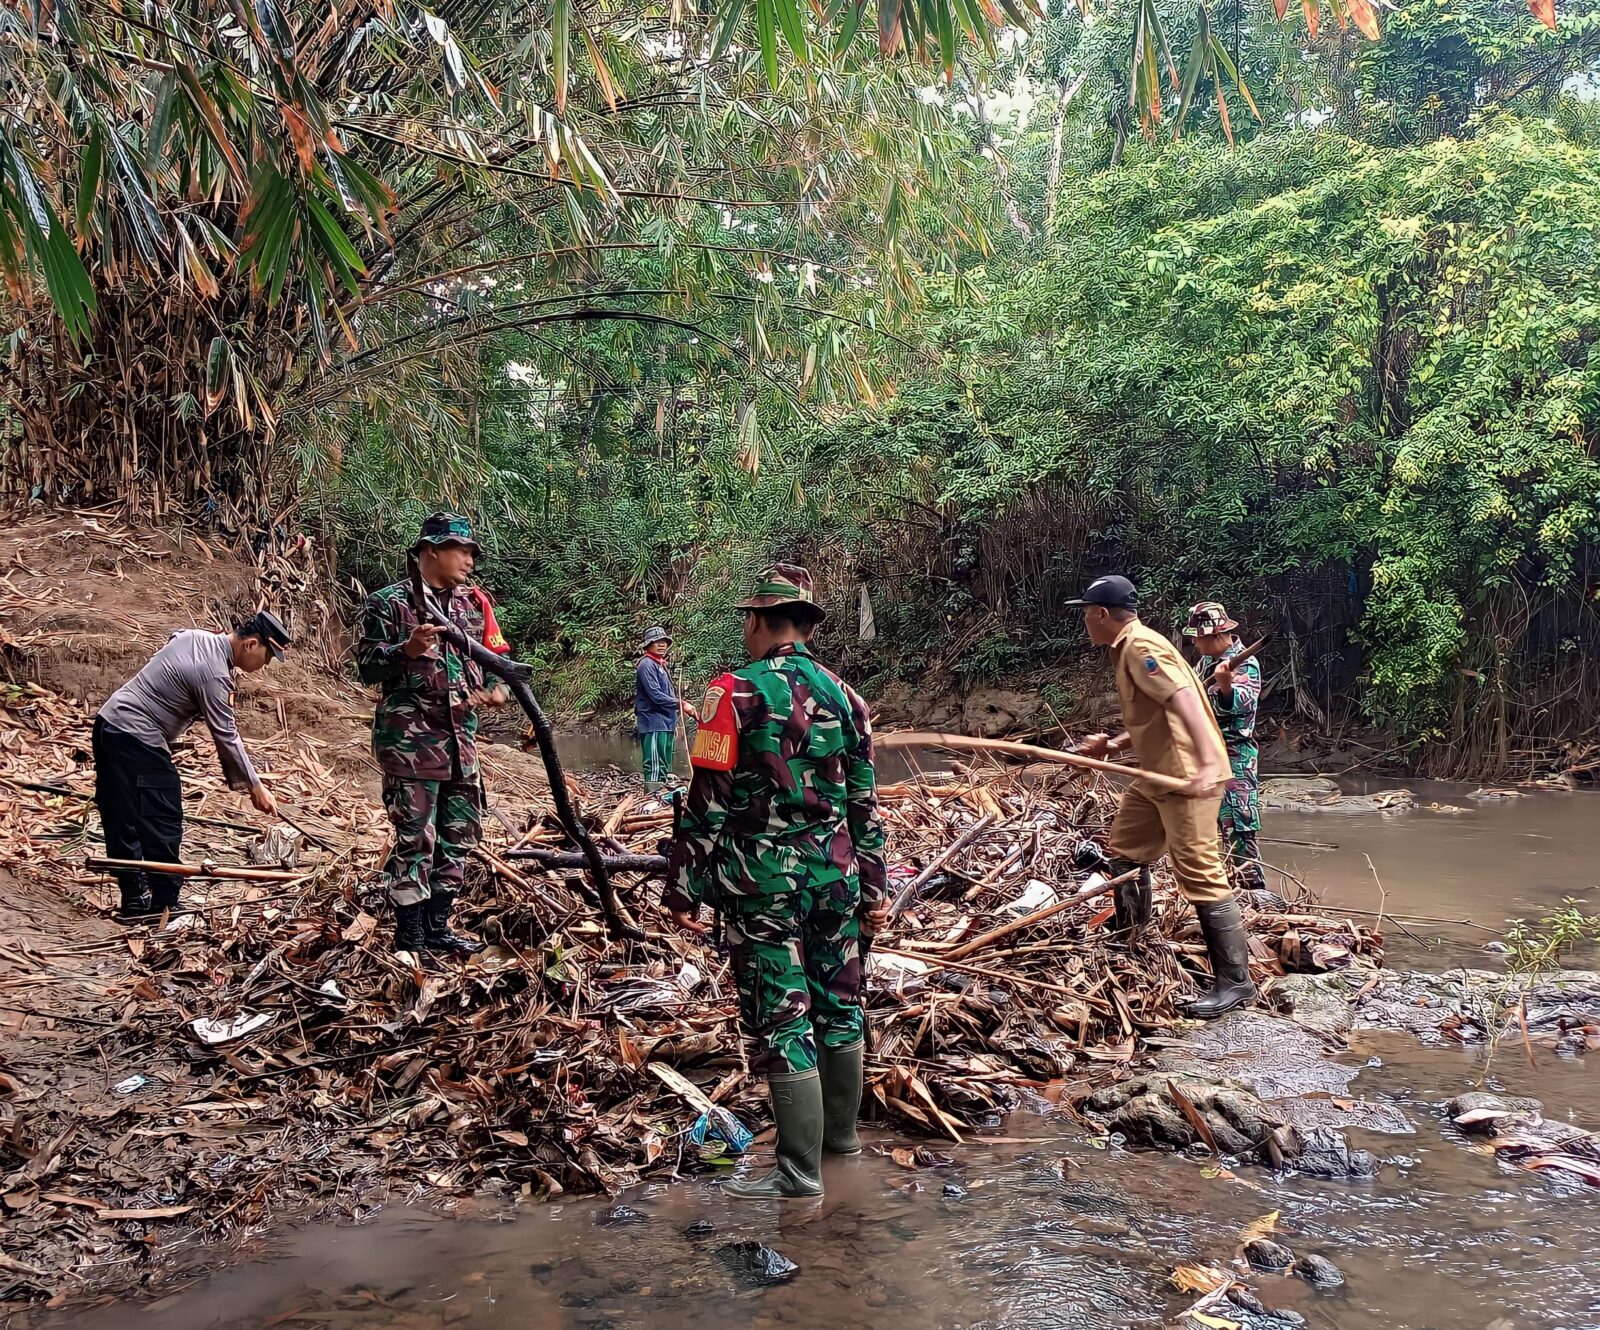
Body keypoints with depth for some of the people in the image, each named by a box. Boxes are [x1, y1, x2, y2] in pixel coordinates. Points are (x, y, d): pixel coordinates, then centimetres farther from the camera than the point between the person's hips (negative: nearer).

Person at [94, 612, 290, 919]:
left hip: (109, 722, 10)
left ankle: (135, 899, 19)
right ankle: (165, 903, 1)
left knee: (121, 821, 12)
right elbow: (226, 737, -14)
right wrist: (254, 786, -6)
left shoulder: (194, 636, 8)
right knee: (162, 824, -4)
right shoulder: (214, 674, -18)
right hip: (136, 740, -10)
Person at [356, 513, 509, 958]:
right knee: (415, 839, -5)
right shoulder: (388, 603, -3)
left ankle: (437, 927, 24)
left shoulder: (473, 603, 14)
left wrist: (499, 688, -3)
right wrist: (407, 650, -23)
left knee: (460, 836, 11)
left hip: (461, 739, 7)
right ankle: (409, 940, 5)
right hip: (409, 740, -7)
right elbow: (367, 667, -5)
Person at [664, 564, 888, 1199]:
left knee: (781, 1021, 0)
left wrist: (682, 889, -6)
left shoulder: (735, 692, -10)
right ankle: (840, 1130, 35)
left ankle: (800, 1171, 6)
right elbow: (865, 804, 10)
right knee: (839, 1003, 18)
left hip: (763, 879, -5)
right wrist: (873, 888, 17)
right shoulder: (845, 695, 6)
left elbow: (706, 803, -12)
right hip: (837, 871, 6)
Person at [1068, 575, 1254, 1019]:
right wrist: (1111, 745, 19)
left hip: (1187, 776, -11)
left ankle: (1235, 981, -6)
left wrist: (1208, 763, -36)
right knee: (1124, 850, 20)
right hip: (1157, 776, 11)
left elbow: (1185, 701, -27)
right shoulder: (1128, 649, 17)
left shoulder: (1141, 647, -15)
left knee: (1200, 874, -10)